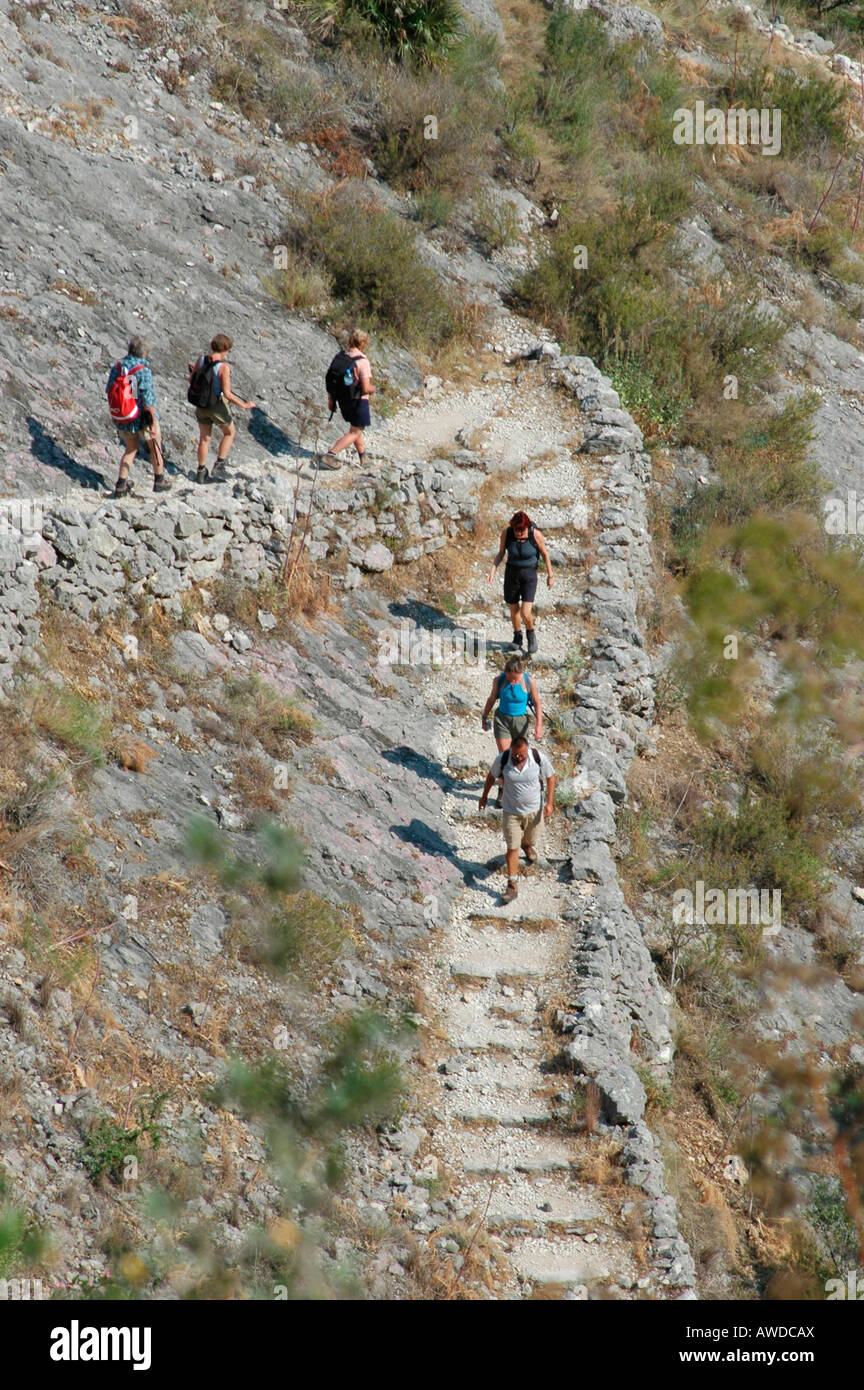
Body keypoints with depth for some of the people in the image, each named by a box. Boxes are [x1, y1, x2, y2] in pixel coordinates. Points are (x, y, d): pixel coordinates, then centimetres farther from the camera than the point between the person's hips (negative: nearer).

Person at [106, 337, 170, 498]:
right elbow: (148, 400, -24)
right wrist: (154, 423, -19)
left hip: (122, 420, 5)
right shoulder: (143, 371, -21)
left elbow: (109, 390, 5)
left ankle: (121, 485, 13)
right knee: (155, 446, 19)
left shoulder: (117, 367, -4)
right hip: (142, 418, -5)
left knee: (131, 449, 22)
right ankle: (159, 481, 31)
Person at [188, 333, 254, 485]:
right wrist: (243, 405, -12)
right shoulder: (223, 367, -23)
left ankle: (201, 472, 26)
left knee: (204, 438, 20)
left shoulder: (201, 360, -7)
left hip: (201, 405, 5)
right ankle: (219, 466, 19)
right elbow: (227, 393, -23)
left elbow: (191, 381, 4)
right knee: (230, 432, 22)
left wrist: (193, 369, 25)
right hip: (217, 407, -5)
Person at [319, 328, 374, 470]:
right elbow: (366, 388, -25)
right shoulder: (362, 361, -22)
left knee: (356, 427, 26)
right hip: (358, 401, -7)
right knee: (354, 433, 6)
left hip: (343, 399, 7)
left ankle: (363, 456, 42)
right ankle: (330, 455, -7)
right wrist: (372, 389, -2)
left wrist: (330, 400, 13)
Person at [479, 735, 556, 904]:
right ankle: (512, 885, 7)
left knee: (532, 842, 20)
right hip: (512, 811, -1)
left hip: (534, 809, 1)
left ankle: (527, 846, 59)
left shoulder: (539, 758, -20)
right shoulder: (502, 759, -20)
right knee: (512, 848, -1)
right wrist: (484, 795, 12)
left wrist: (550, 802, -9)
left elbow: (550, 777, -5)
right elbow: (492, 776, 0)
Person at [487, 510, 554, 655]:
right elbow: (501, 553, -1)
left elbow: (545, 554, -7)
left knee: (525, 613, -11)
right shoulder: (506, 532, -16)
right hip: (511, 573, 3)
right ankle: (517, 639, 37)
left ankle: (531, 634, 20)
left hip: (529, 575, -3)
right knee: (514, 609, 14)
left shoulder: (536, 534, -22)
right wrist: (492, 570, -11)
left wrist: (550, 575, 1)